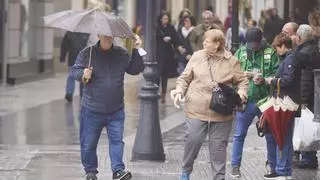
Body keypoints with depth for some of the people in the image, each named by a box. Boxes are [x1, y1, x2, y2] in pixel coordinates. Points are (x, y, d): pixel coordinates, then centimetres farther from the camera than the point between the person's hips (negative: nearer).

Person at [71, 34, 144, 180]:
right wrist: (83, 75, -25)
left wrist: (136, 51, -5)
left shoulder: (122, 54, 4)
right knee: (88, 143, 7)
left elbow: (136, 70, 6)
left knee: (117, 140, -4)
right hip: (92, 110, -1)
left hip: (116, 111, 1)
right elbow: (75, 71, -3)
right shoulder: (86, 53, -5)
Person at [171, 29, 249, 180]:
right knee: (193, 141, -1)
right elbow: (185, 78, 9)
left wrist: (241, 93, -12)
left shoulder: (231, 61, 0)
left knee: (219, 146, 7)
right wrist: (179, 91, -7)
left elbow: (242, 81, 7)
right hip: (197, 110, 1)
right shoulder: (197, 56, 3)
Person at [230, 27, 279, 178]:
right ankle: (235, 165, 17)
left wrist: (264, 79, -21)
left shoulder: (270, 53, -2)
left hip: (265, 100, -1)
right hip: (245, 100, 1)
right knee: (239, 135, 7)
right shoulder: (241, 52, 5)